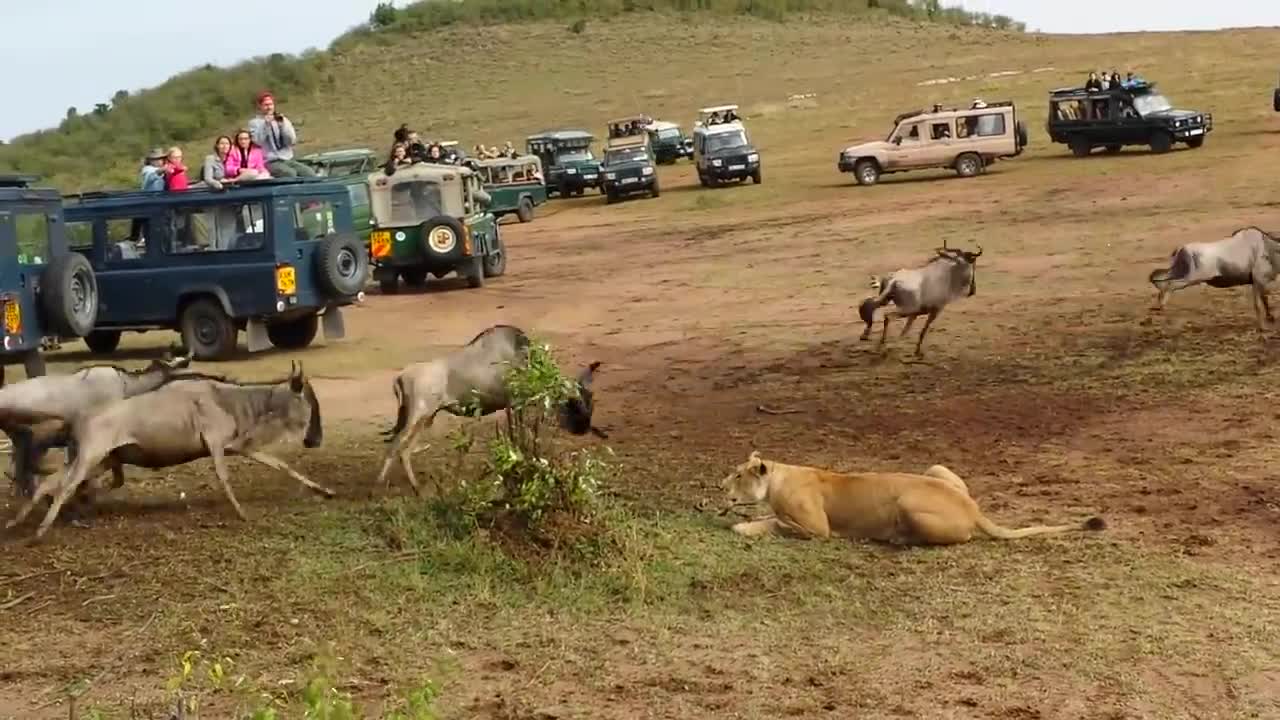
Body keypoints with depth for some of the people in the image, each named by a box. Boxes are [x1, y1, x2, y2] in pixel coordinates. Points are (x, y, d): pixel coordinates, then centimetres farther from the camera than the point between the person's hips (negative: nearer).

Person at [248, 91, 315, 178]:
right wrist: (266, 124, -15)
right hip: (271, 162, -4)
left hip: (288, 160, 4)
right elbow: (258, 141, -10)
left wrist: (283, 125, -7)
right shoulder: (255, 123, 8)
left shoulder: (283, 120, 17)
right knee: (291, 174, -33)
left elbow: (292, 141, 5)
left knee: (310, 173, -20)